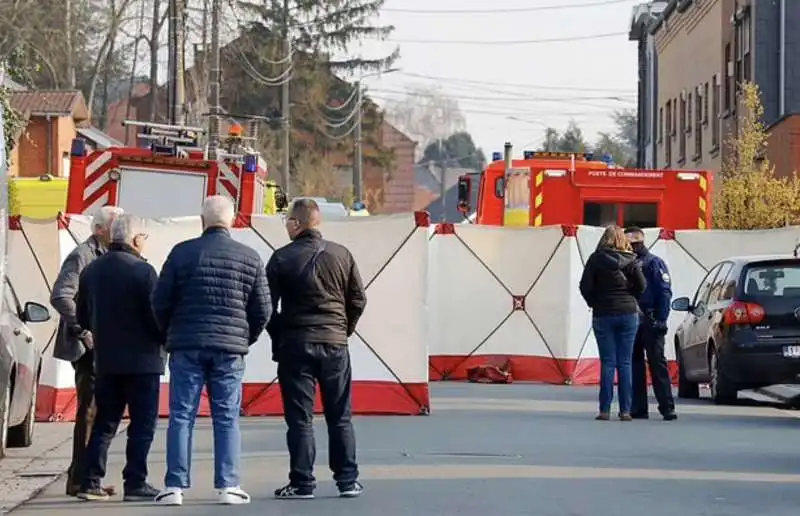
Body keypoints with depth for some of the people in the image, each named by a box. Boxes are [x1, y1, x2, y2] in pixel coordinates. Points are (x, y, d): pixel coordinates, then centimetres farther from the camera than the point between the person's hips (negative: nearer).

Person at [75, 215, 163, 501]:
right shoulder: (142, 271, -15)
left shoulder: (91, 271, 8)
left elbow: (83, 317, 14)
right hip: (141, 359, -6)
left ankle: (90, 482, 8)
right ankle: (135, 483, -3)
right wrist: (166, 339, 2)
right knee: (142, 423, 0)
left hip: (105, 359, 6)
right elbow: (156, 314, -16)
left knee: (104, 422, 12)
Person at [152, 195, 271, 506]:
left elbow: (160, 302, 0)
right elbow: (262, 310, 5)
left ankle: (175, 487, -1)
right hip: (230, 350, 1)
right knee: (227, 419, 5)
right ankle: (228, 486, 2)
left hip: (186, 347, -1)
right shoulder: (250, 258, 3)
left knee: (181, 417, 2)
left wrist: (170, 335, 16)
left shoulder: (182, 253, -1)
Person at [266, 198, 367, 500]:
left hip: (295, 344, -2)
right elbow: (358, 299, 5)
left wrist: (278, 337, 9)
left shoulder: (282, 258, -5)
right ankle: (348, 481, 9)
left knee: (299, 418, 1)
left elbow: (267, 305, -4)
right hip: (335, 345, 2)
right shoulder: (341, 255, 3)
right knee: (340, 417, 9)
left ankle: (302, 483, 0)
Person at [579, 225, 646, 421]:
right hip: (628, 313, 1)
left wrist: (594, 303, 10)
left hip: (603, 315, -1)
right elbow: (641, 285, -4)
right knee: (625, 363, 4)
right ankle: (625, 410, 1)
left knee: (607, 363, 0)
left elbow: (585, 286, -6)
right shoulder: (630, 259, 0)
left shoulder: (596, 259, -2)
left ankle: (605, 410, -4)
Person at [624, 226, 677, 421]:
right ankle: (638, 408, 11)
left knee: (657, 364, -8)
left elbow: (665, 293, -8)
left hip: (649, 323, -6)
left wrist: (661, 320, -17)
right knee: (635, 365, 7)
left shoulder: (654, 263, -1)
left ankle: (667, 408, -10)